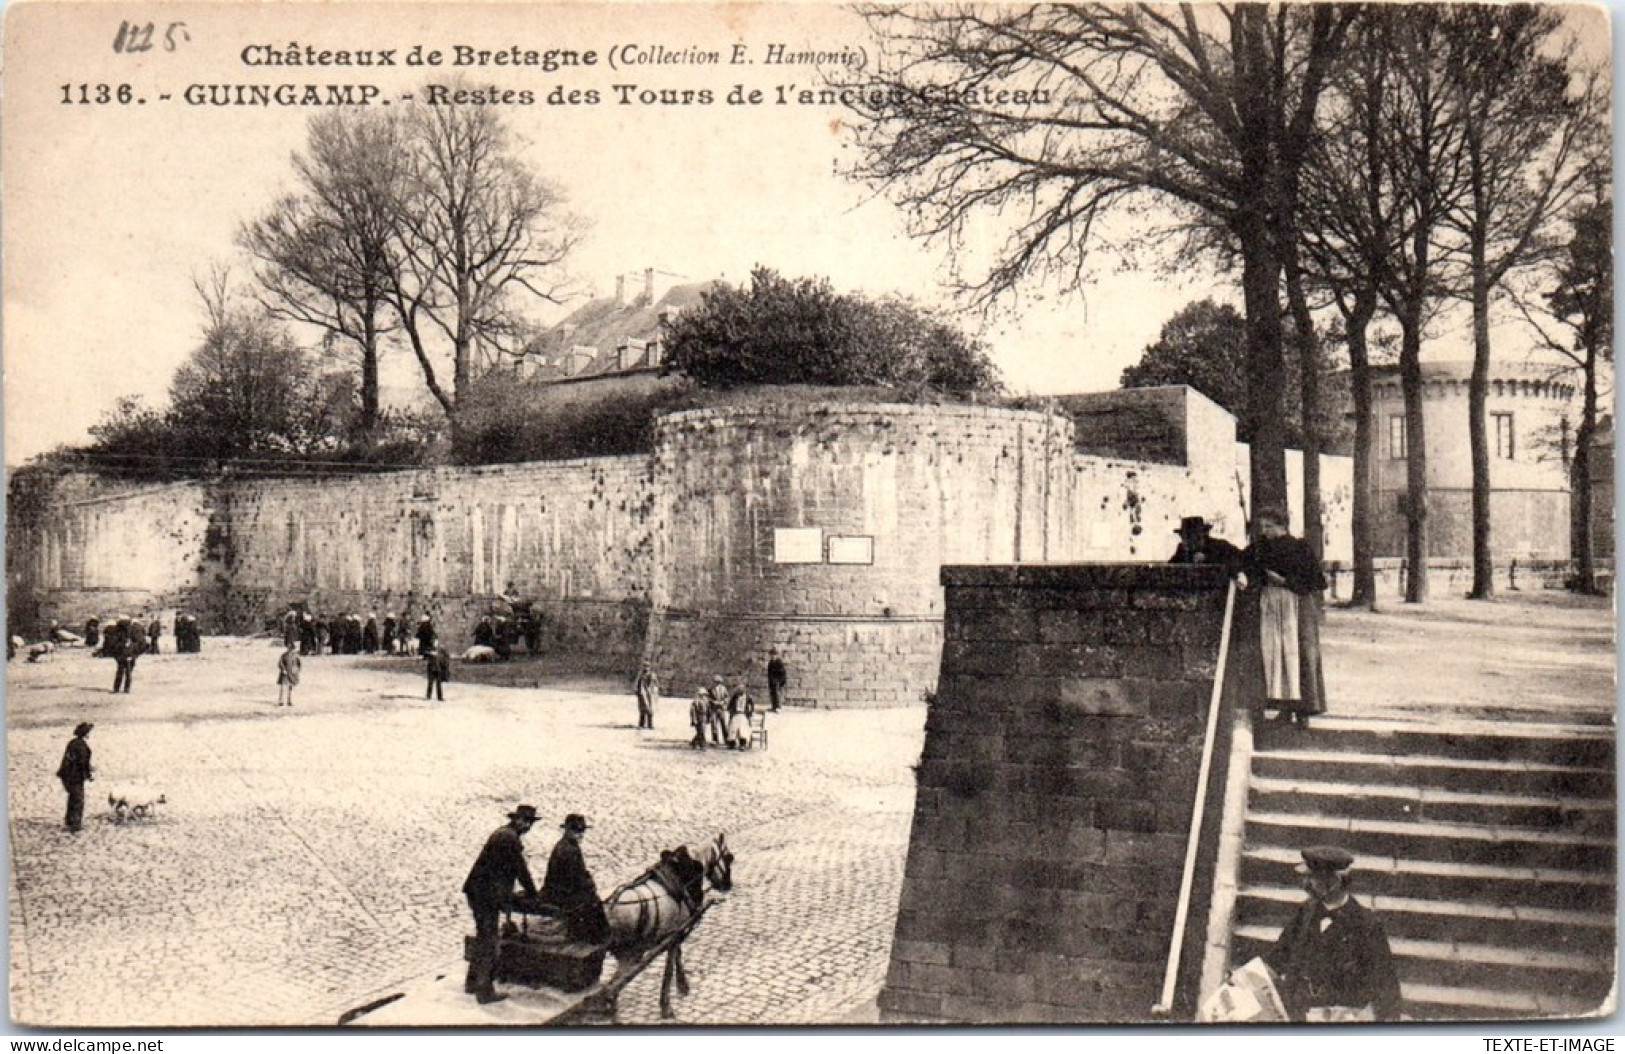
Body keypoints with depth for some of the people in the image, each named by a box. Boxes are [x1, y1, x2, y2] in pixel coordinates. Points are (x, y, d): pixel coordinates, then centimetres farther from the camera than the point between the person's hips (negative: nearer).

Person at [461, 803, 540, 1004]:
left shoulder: (501, 833, 15)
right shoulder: (510, 838, -16)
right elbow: (521, 869, -12)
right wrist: (533, 893, 1)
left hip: (476, 892, 10)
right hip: (488, 895, -10)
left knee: (483, 937, 20)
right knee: (490, 942, -4)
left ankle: (472, 982, 29)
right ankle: (485, 990, 0)